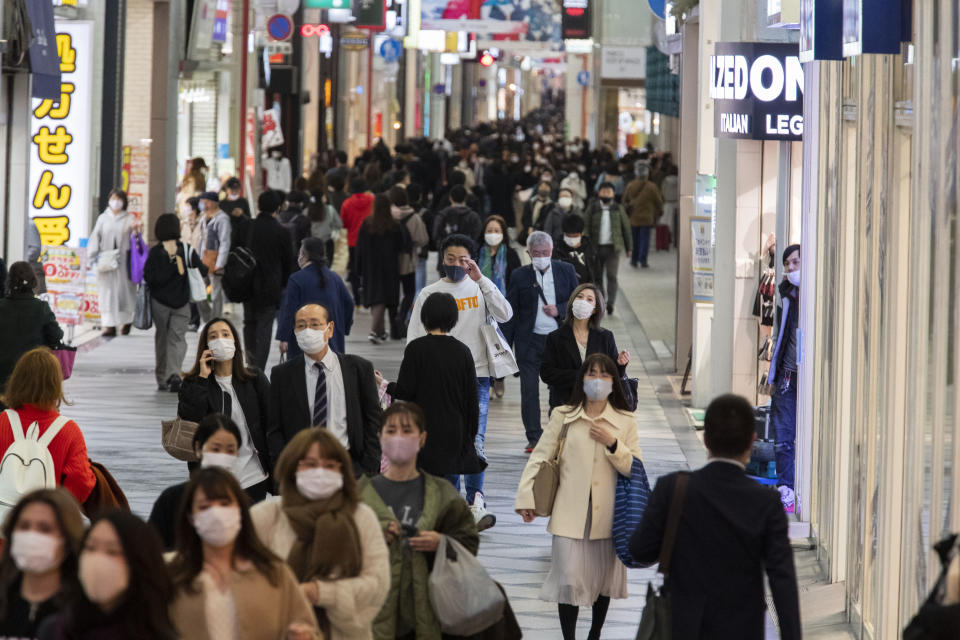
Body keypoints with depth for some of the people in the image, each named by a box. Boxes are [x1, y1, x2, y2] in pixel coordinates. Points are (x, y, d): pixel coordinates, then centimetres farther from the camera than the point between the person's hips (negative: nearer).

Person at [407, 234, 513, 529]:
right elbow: (415, 340, 6)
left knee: (474, 442, -13)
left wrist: (481, 280, -12)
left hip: (477, 376, -1)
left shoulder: (479, 289, 8)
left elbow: (505, 314, -10)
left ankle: (476, 501, -12)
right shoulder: (429, 294, 6)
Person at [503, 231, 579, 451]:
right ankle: (534, 438, 6)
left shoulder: (566, 271, 4)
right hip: (529, 341, -1)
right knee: (529, 390, -2)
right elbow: (511, 312, 3)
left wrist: (559, 310, -11)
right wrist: (506, 345, -1)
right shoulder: (520, 276, 1)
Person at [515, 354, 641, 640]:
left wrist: (612, 444, -13)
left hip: (607, 515, 2)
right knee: (569, 579, -7)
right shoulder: (563, 417, 1)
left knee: (604, 577, 13)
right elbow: (539, 457, 2)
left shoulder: (625, 421, 3)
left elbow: (635, 469, 2)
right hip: (571, 514, -2)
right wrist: (526, 498, -5)